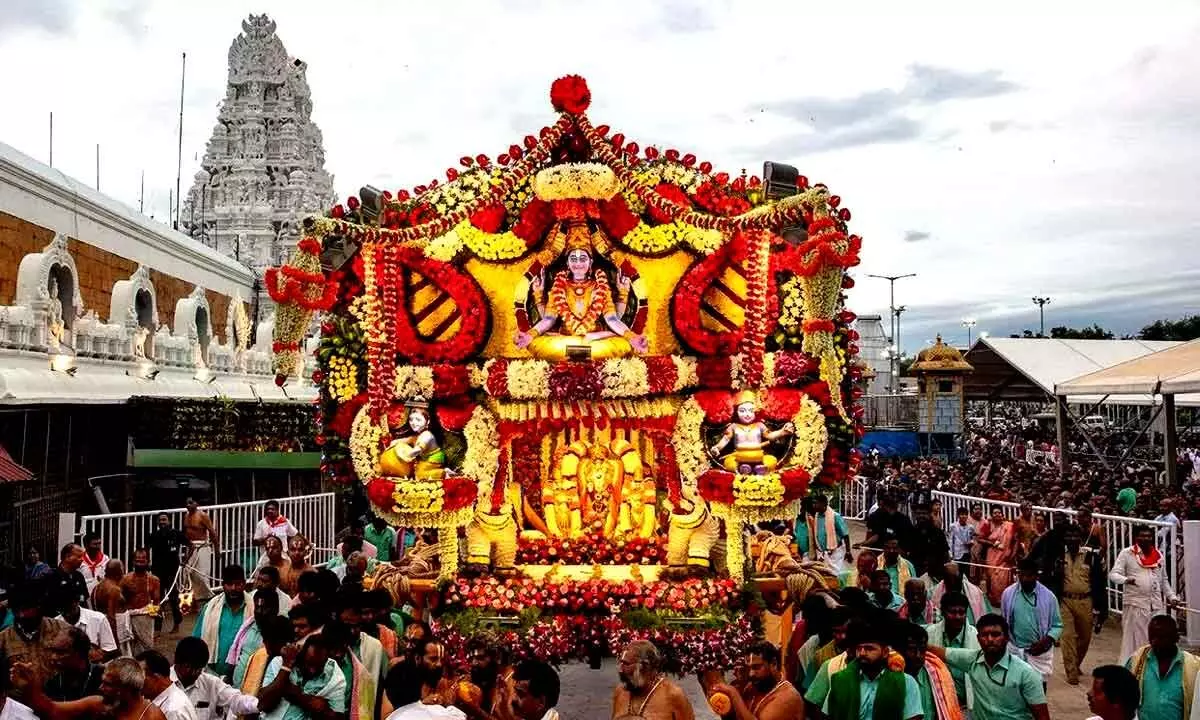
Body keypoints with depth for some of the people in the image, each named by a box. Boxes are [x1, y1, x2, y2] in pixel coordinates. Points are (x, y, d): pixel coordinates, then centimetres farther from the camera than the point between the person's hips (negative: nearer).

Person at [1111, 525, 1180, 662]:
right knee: (1133, 639, -4)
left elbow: (1164, 580, 21)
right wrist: (1126, 579, -28)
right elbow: (1113, 574, -9)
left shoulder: (1158, 555, 12)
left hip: (1157, 604, 5)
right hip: (1135, 604, -4)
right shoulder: (1127, 554, -3)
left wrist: (1171, 596, 10)